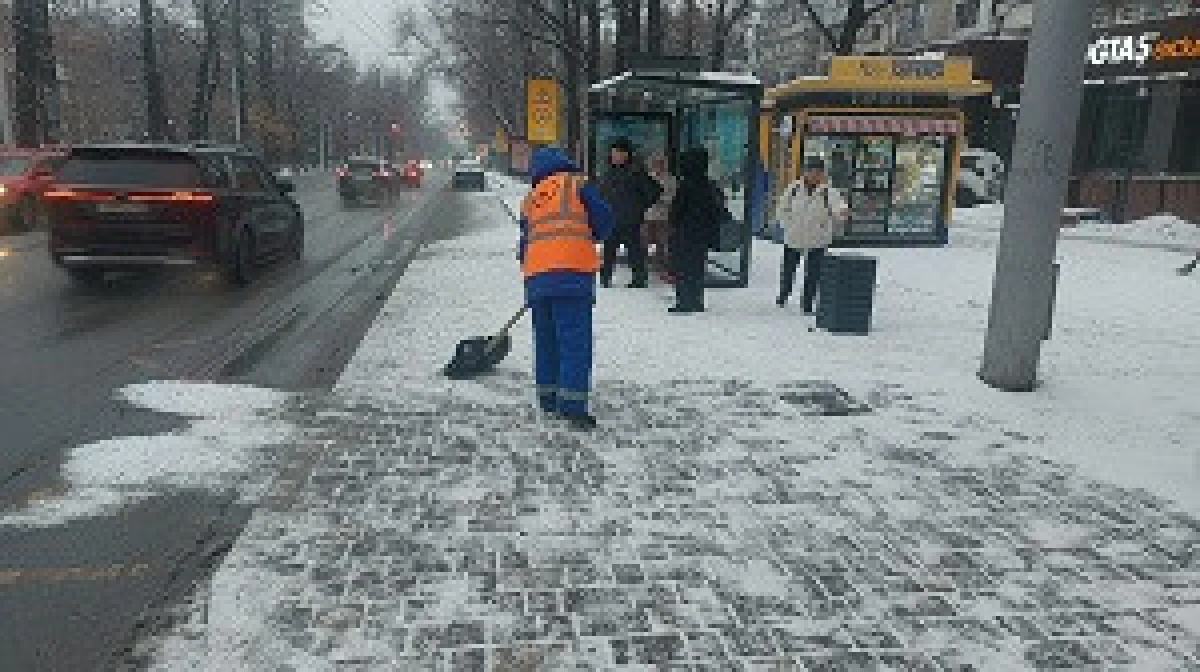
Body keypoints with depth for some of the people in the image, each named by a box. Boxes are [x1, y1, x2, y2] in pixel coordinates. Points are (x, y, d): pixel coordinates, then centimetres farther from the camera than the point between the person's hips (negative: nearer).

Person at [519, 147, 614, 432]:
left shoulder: (529, 200, 24)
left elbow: (525, 242, 21)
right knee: (575, 340, -6)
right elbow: (604, 221, 4)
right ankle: (573, 404, -11)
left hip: (536, 275, 5)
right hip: (573, 271, -5)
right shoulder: (577, 184, 10)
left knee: (546, 339, 16)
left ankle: (548, 397, 23)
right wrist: (586, 237, 22)